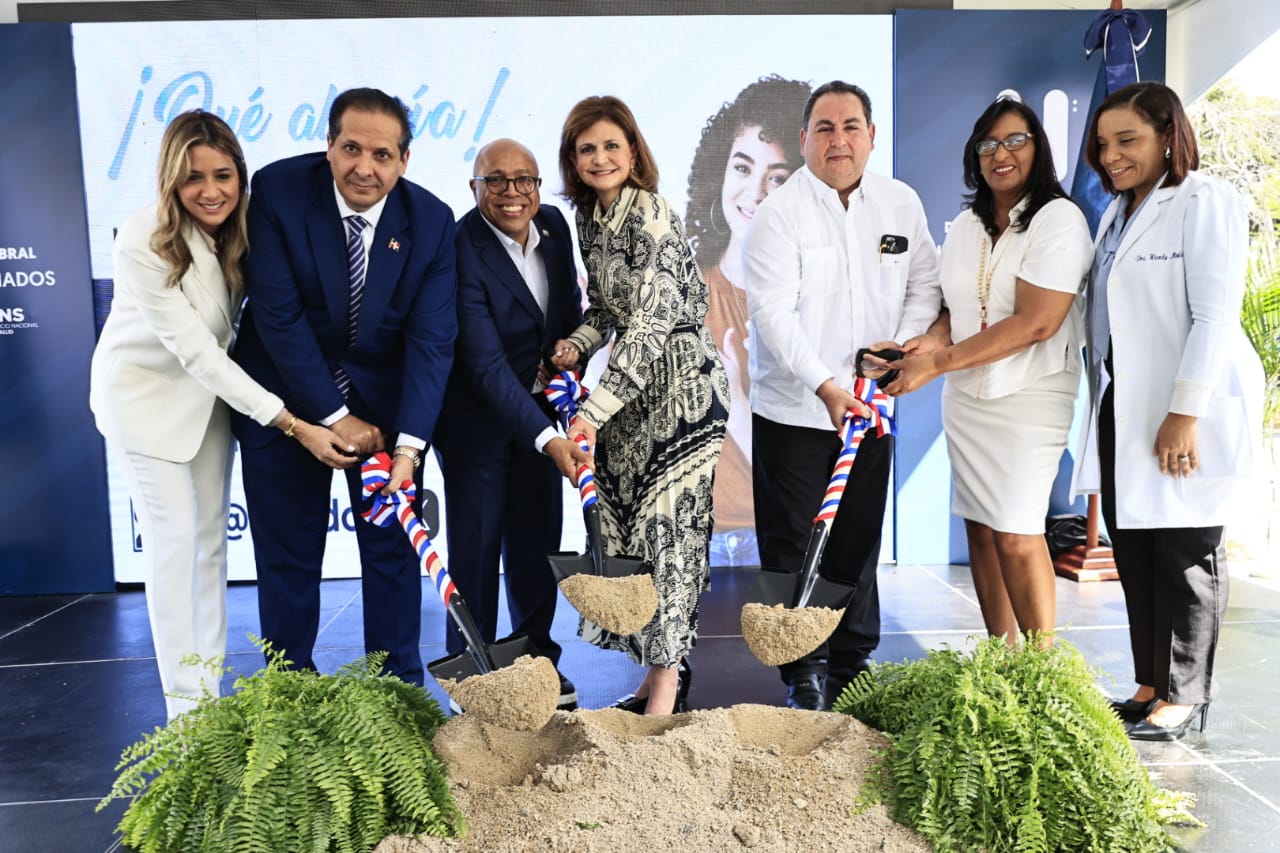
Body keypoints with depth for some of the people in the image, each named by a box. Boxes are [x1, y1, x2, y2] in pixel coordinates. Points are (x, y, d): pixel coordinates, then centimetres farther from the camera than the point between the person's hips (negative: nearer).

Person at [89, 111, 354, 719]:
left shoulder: (244, 226, -13)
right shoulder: (143, 242, -28)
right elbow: (195, 350, -30)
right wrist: (292, 425, -33)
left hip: (209, 388, 5)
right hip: (147, 390, -5)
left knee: (211, 535, 8)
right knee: (174, 538, -6)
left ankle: (210, 687, 20)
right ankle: (183, 702, 6)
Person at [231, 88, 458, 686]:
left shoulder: (431, 220, -12)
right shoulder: (277, 190, -15)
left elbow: (431, 339, -16)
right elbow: (278, 314, -18)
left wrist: (409, 445, -25)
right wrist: (334, 417, -18)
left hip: (384, 396, 1)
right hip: (288, 397, -1)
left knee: (393, 545, 8)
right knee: (288, 552, 8)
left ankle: (400, 684, 24)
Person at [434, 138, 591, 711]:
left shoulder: (554, 225, -2)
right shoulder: (461, 249, -23)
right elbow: (485, 363, -29)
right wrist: (548, 440, -36)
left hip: (539, 407, 6)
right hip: (476, 414, -5)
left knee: (537, 539, 11)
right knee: (476, 541, 1)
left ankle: (536, 658, 28)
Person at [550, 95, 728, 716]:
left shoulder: (651, 216, -15)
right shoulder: (589, 219, 10)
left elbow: (651, 323, -24)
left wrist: (594, 411, -28)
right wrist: (577, 345, -2)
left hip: (680, 384, -8)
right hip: (631, 385, 8)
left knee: (666, 525, -7)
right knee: (626, 524, 9)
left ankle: (666, 682, 7)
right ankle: (662, 666, 24)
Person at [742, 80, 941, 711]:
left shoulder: (902, 204, 6)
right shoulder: (778, 213, -9)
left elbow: (925, 284, 12)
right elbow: (774, 312, -18)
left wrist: (902, 343, -7)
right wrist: (824, 385, -28)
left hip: (870, 405, 4)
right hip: (792, 410, -4)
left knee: (858, 542, 13)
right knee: (792, 546, 1)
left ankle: (851, 665, 29)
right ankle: (803, 672, 17)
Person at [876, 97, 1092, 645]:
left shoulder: (1059, 219, -10)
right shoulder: (965, 225, 11)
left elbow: (1034, 323, -19)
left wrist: (936, 364, -20)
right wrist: (933, 339, -9)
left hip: (1028, 398, -6)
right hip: (964, 396, 6)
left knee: (1015, 533, -8)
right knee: (978, 526, 9)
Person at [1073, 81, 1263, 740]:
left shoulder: (1205, 202, -6)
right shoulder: (1117, 212, 17)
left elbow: (1214, 314, -15)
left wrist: (1185, 413, -21)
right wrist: (1102, 409, 14)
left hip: (1181, 415, -7)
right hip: (1121, 411, 7)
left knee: (1185, 555, 2)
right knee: (1134, 554, 10)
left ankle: (1184, 697, 15)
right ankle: (1149, 686, 22)